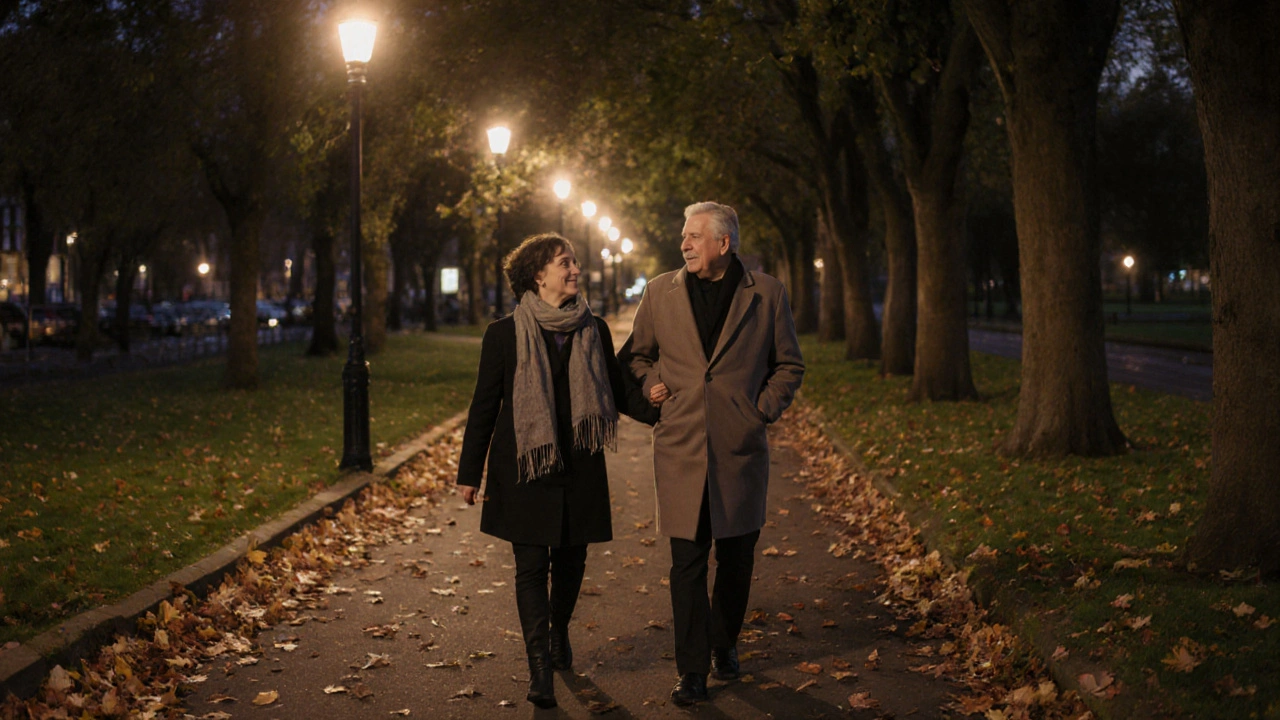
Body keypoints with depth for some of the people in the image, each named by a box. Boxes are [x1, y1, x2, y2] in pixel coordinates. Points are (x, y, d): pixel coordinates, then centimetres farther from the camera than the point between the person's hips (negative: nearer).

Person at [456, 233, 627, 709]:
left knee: (570, 562, 11)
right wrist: (470, 472, 3)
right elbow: (484, 406, 2)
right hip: (524, 470, -3)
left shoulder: (594, 331, 5)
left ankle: (559, 633, 38)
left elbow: (616, 392, 13)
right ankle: (540, 667, 2)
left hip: (579, 470, 3)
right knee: (531, 566, -2)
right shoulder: (505, 335, -2)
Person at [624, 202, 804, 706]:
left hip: (740, 450, 0)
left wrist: (763, 410, -1)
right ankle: (692, 669, 8)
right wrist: (651, 384, 1)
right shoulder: (659, 293, 6)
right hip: (680, 449, 0)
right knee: (687, 562, -1)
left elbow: (789, 365, 11)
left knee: (736, 557, 11)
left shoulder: (767, 295, 2)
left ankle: (725, 645, 33)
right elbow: (637, 355, 20)